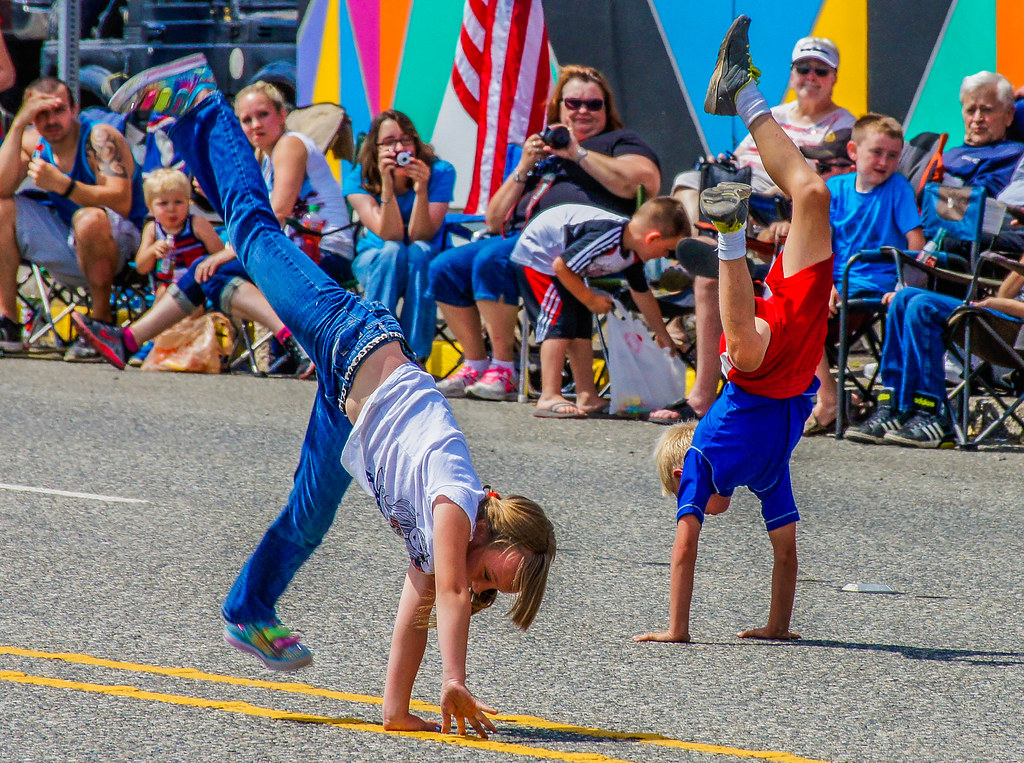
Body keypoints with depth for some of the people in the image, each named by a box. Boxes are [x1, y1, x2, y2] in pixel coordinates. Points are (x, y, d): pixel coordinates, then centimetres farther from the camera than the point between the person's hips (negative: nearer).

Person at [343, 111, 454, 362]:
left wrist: (421, 190, -35)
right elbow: (390, 235, -23)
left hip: (423, 266, 0)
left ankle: (415, 356, -34)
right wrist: (387, 184, -35)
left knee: (419, 252, -34)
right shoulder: (359, 178, -13)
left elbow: (419, 236, -20)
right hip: (374, 263, 0)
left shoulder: (440, 172, -15)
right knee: (393, 252, -34)